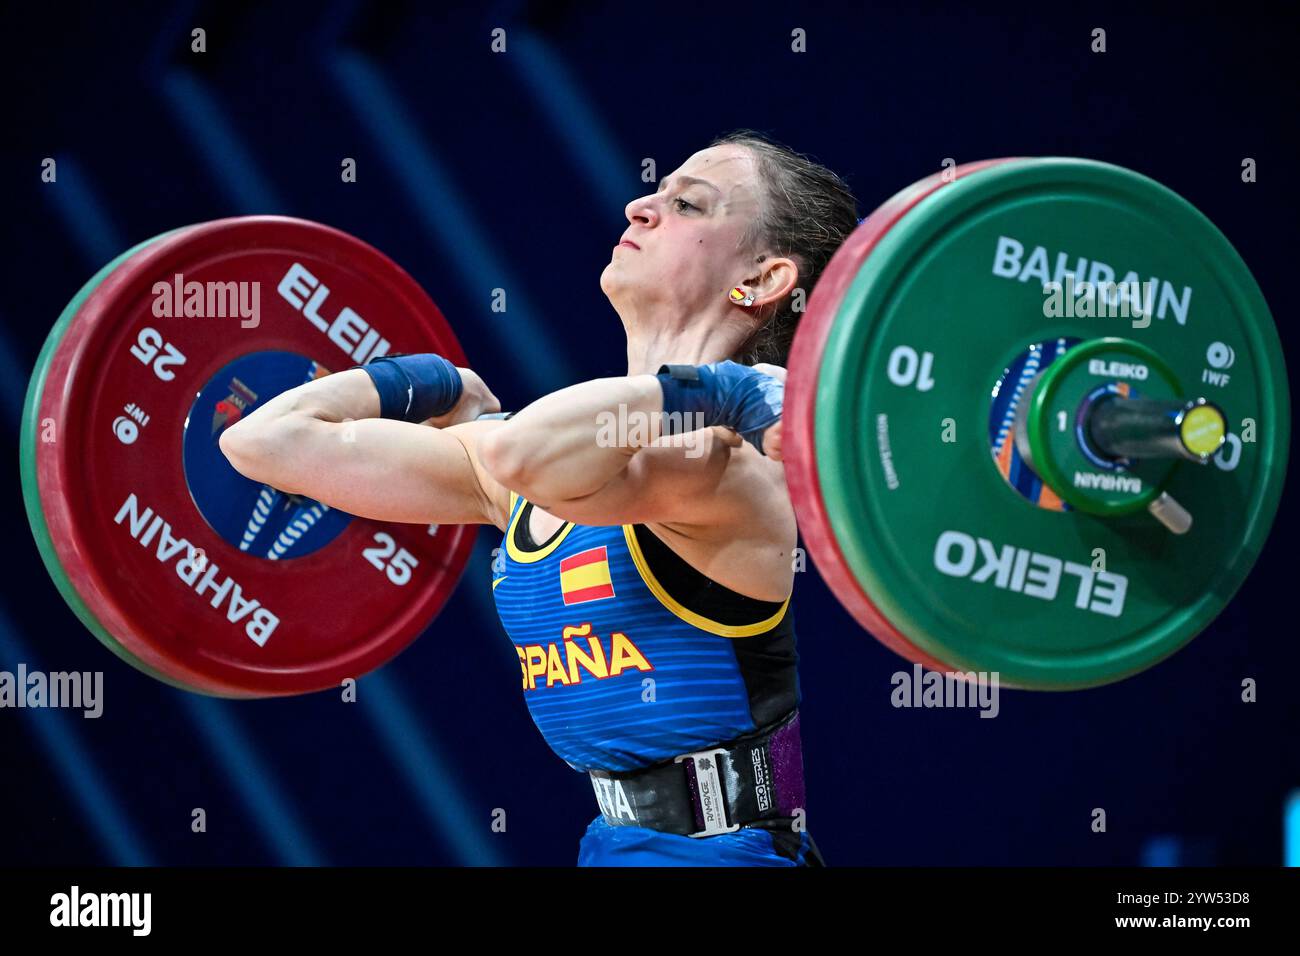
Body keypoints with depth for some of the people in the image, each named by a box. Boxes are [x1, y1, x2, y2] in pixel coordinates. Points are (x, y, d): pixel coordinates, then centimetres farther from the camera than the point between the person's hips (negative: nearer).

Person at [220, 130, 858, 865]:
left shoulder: (729, 459, -13)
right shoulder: (596, 441, 6)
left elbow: (529, 451, -35)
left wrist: (707, 391, -22)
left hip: (724, 847, -7)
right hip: (614, 842, 7)